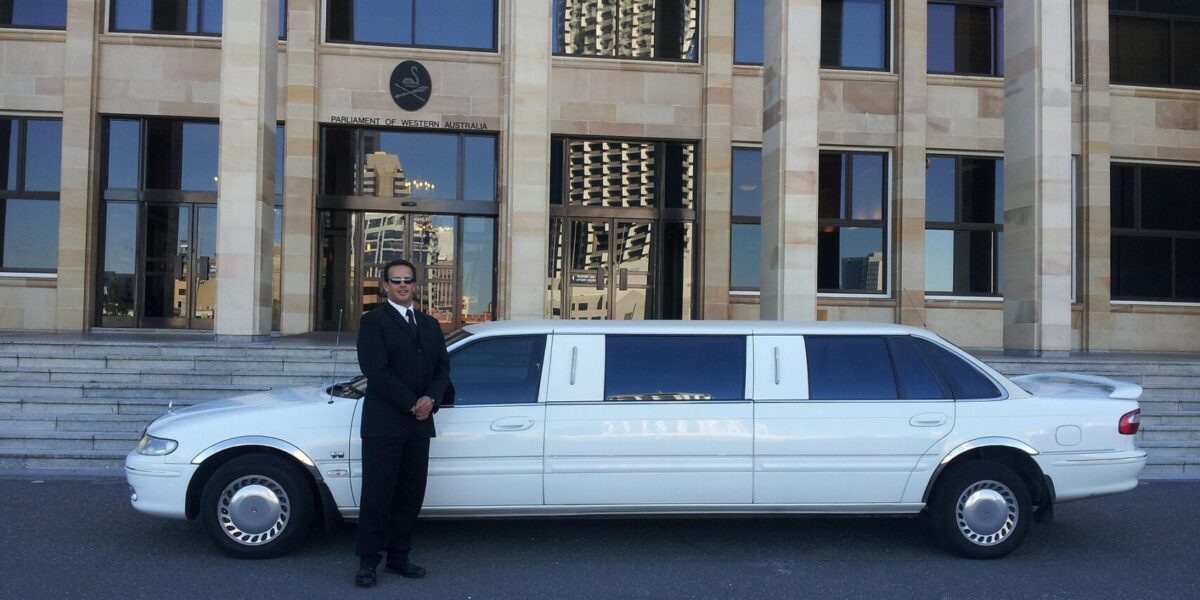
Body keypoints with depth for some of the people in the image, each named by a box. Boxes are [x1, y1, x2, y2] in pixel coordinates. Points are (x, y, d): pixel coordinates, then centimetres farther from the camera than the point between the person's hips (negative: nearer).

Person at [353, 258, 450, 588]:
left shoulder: (429, 324, 16)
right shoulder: (373, 321, -3)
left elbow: (443, 367, 11)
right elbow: (376, 371, -13)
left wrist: (431, 399, -8)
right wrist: (411, 404, -13)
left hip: (419, 424, 6)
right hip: (383, 424, -6)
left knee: (411, 494, 9)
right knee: (377, 495, 0)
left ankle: (398, 556, 20)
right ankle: (368, 561, 9)